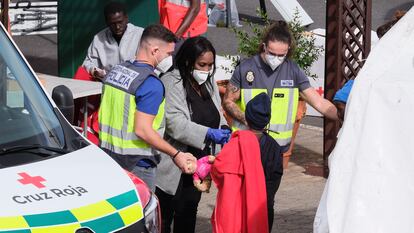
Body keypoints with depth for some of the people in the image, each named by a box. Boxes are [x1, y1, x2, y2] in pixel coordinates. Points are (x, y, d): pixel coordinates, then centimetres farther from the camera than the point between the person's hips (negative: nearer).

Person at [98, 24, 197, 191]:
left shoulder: (116, 71, 9)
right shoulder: (151, 84, -17)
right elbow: (142, 130, -23)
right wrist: (176, 155, -18)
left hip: (107, 153, 8)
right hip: (137, 165, -8)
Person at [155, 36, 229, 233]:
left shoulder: (209, 83, 10)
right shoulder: (171, 83, -15)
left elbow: (217, 114, 20)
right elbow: (176, 124, -25)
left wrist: (223, 130, -3)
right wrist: (209, 133, -33)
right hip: (174, 167, -7)